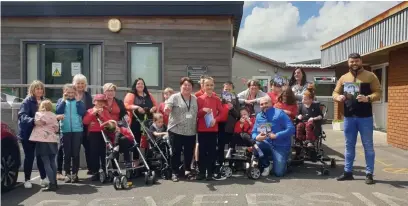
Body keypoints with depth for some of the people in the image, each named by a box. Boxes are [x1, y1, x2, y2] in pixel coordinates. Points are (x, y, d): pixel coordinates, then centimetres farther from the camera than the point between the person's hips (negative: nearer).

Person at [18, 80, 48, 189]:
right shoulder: (27, 101, -10)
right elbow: (22, 116, -22)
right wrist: (33, 121, -39)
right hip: (28, 133, -4)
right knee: (29, 156, 1)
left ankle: (43, 178, 17)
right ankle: (27, 180, 14)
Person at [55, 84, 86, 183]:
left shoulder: (78, 101, 6)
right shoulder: (61, 100, 8)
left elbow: (82, 112, -9)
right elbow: (58, 112, -8)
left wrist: (78, 100, -10)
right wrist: (64, 100, -9)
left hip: (78, 130, 0)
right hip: (65, 130, 1)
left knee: (76, 153, 4)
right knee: (67, 153, 4)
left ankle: (75, 174, 12)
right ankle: (67, 174, 12)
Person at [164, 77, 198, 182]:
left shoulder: (195, 99, 11)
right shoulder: (174, 97, -3)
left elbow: (197, 113, 20)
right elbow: (167, 108, -16)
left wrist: (196, 126, 13)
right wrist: (167, 109, -38)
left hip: (191, 131, 4)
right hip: (176, 130, -4)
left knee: (189, 152, 10)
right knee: (176, 152, 2)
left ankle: (188, 170, 28)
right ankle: (174, 172, 13)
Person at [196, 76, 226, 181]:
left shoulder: (217, 99, 4)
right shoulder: (199, 99, 1)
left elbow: (222, 113, 4)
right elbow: (196, 114, 0)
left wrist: (215, 119, -13)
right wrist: (203, 110, -18)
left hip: (213, 129, 1)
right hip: (202, 129, -1)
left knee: (212, 151, 4)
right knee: (202, 151, 4)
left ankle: (210, 172, 13)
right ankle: (202, 172, 13)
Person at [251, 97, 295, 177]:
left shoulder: (279, 113, -9)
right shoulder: (259, 116, 6)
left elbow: (291, 129, -16)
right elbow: (254, 132, 5)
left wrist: (276, 135, -23)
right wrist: (257, 137, -19)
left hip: (281, 146, -4)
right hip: (267, 144, 4)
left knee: (279, 173, -15)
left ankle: (284, 162, 23)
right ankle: (266, 166, 0)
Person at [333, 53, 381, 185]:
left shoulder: (370, 76, 0)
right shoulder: (343, 78, 10)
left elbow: (378, 92, -4)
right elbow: (335, 93, 13)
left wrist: (368, 98, -22)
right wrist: (338, 97, -10)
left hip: (365, 117, -3)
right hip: (348, 117, 4)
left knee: (368, 146, 3)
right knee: (349, 146, 10)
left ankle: (369, 174, 10)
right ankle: (348, 172, 19)